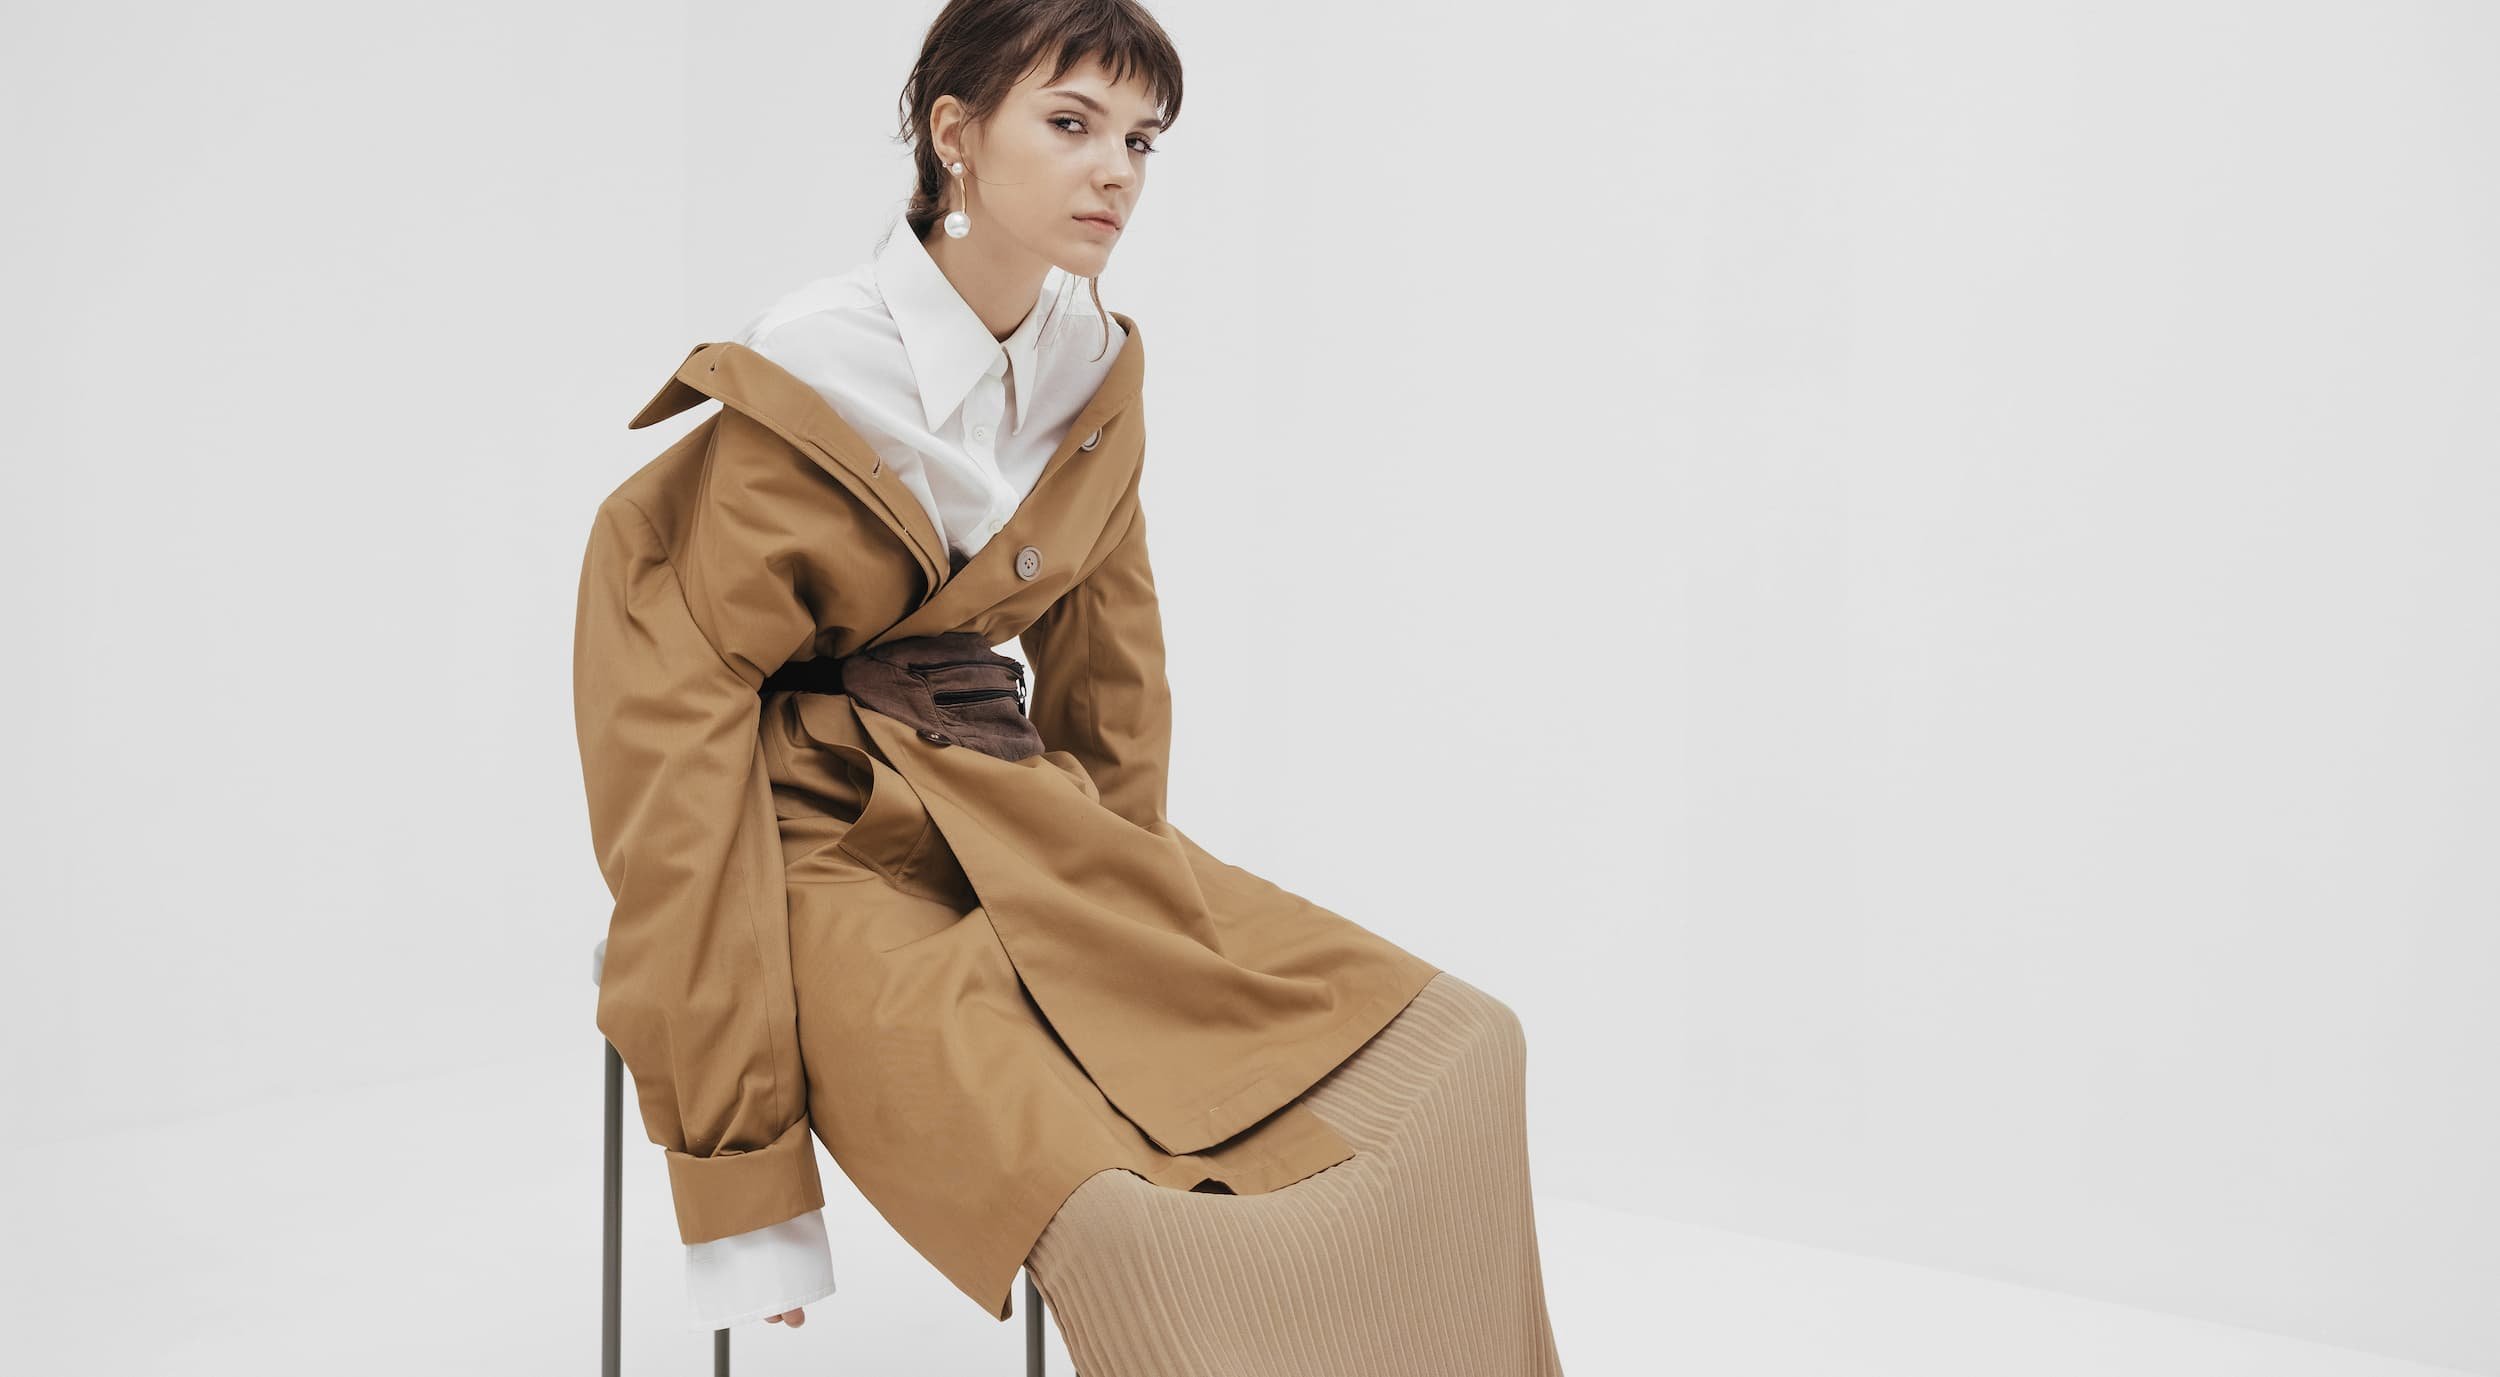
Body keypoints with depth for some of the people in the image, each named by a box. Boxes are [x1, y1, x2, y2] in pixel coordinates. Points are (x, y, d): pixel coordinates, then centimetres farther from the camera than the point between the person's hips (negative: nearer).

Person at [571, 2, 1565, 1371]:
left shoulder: (1096, 368, 3)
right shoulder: (805, 387, -16)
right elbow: (681, 725, -15)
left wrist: (1128, 882, 15)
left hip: (1021, 817, 7)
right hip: (832, 838, -7)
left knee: (1457, 1051, -6)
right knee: (1139, 1235, -31)